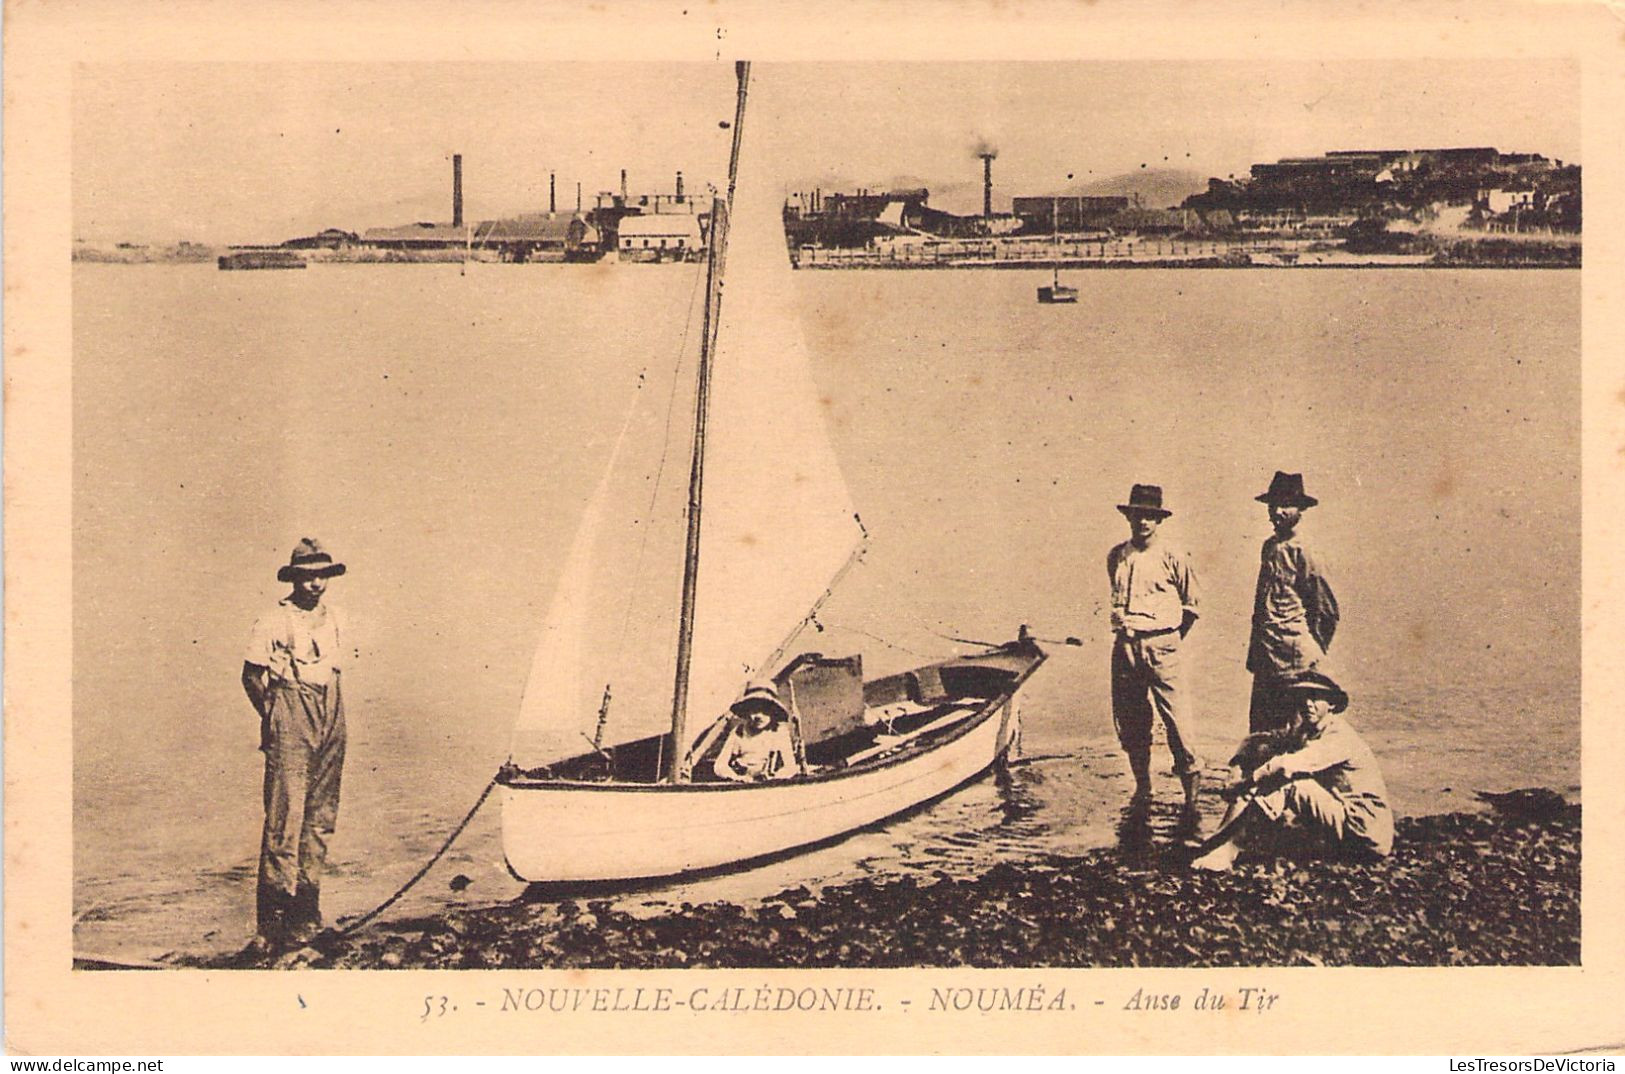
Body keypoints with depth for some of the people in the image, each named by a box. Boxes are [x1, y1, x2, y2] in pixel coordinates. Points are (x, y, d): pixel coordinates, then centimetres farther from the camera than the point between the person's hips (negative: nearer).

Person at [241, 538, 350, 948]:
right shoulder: (273, 622, -6)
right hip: (290, 727, -7)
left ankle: (307, 909, 16)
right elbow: (251, 676, -1)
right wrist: (272, 716, -2)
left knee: (321, 818, 8)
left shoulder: (335, 619, 13)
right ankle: (273, 919, -6)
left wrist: (331, 714, 16)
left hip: (331, 722, 7)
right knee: (285, 818, -10)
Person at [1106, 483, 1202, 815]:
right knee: (1129, 722, 7)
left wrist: (1170, 637, 8)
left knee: (1176, 719, -9)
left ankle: (1190, 783, 0)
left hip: (1161, 644, -4)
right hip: (1124, 646, 4)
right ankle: (1142, 785, 19)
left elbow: (1191, 604, 8)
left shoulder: (1173, 558, 0)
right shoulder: (1116, 557, 11)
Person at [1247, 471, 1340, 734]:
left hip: (1294, 660, -8)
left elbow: (1329, 610, -7)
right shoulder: (1269, 546, 13)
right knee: (1259, 730, 10)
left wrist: (1314, 650, -3)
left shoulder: (1301, 553, -10)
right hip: (1264, 657, 8)